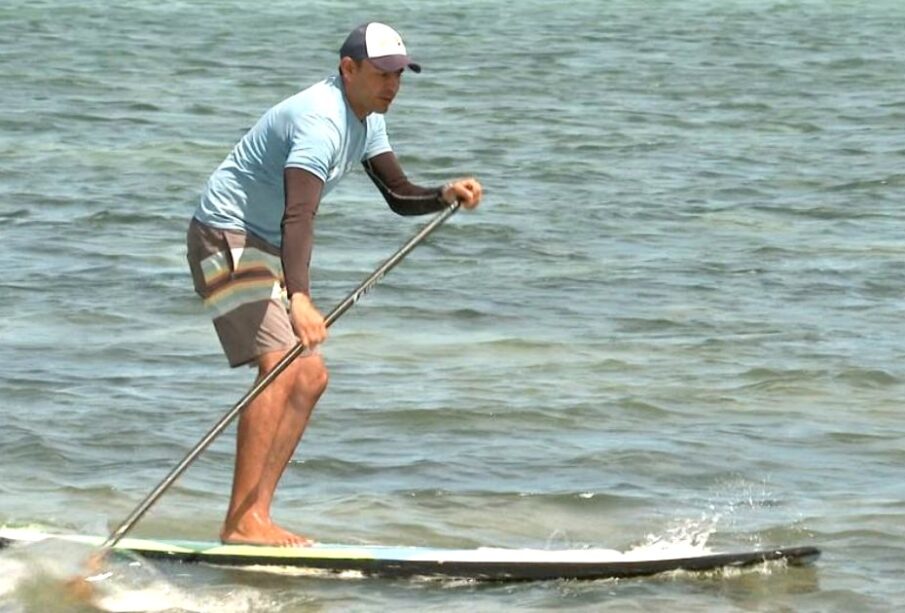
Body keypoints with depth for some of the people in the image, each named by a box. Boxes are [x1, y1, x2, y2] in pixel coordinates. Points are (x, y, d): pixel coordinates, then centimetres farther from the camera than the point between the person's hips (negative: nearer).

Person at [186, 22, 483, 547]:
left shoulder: (366, 119, 8)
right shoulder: (321, 122, -25)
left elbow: (400, 197, 11)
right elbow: (298, 216, -38)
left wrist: (445, 196, -12)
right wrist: (299, 299, -51)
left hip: (266, 247, 11)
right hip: (227, 240, -11)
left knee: (310, 376, 5)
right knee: (281, 367, -23)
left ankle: (255, 514, 1)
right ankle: (241, 523, -27)